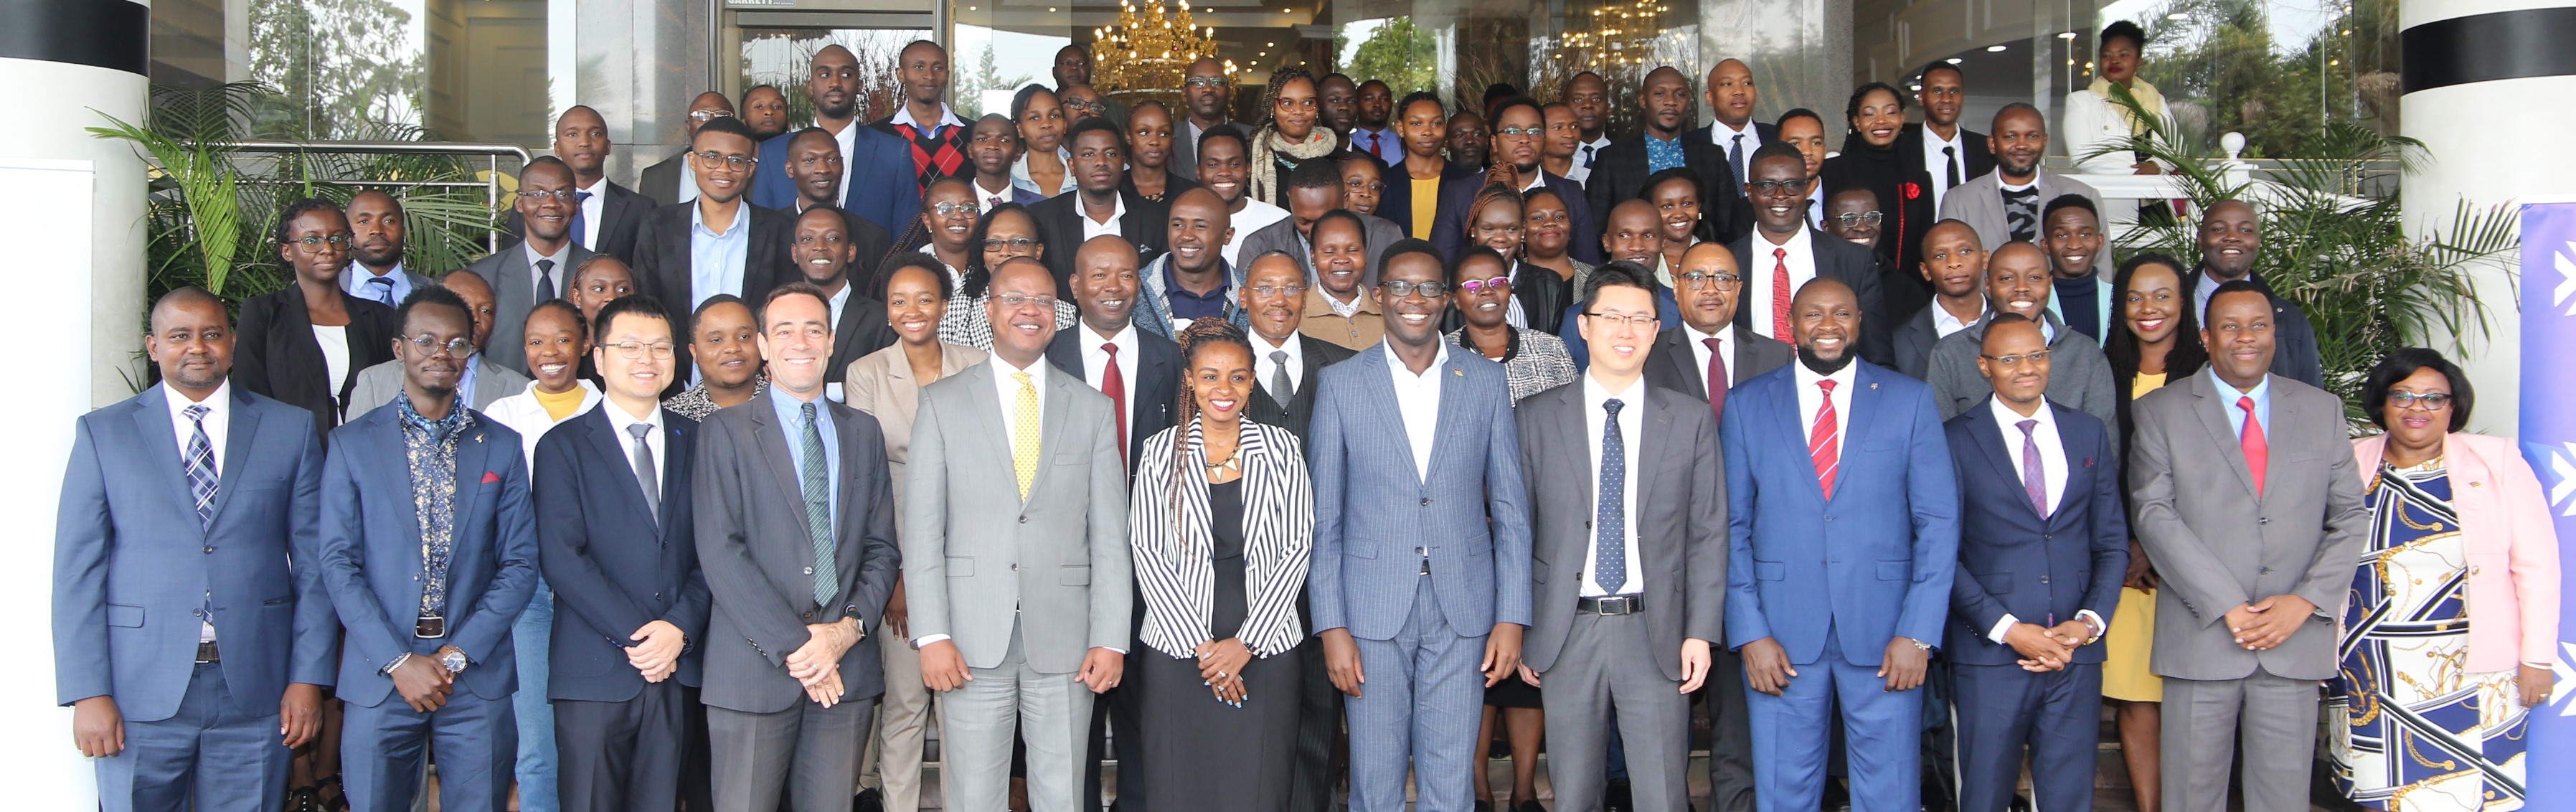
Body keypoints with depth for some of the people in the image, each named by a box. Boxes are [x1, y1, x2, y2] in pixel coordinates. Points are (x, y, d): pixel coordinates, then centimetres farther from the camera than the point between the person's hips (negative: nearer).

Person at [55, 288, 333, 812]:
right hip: (141, 694, 0)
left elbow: (313, 562, 5)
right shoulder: (103, 433, 6)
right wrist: (88, 693, -6)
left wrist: (308, 679, -2)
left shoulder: (290, 430, 7)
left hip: (254, 691, 1)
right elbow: (78, 571, 2)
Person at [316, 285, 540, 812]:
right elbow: (338, 564, -2)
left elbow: (520, 564, 3)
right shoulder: (352, 444, 4)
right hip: (378, 678, -1)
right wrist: (398, 661, -11)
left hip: (477, 677, 1)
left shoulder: (502, 447, 7)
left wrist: (457, 654, -9)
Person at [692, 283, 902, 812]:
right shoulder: (726, 432, 2)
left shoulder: (863, 432, 15)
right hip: (755, 669, -3)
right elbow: (720, 551, -7)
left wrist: (852, 626, -6)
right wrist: (793, 645, -13)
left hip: (846, 668, 3)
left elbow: (882, 546, 11)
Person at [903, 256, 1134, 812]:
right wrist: (932, 635, -8)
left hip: (1065, 639, 1)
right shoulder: (942, 402, 7)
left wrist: (1111, 640, -2)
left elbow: (1110, 536, 6)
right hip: (971, 640, -1)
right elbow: (922, 529, 1)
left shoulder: (1093, 409, 10)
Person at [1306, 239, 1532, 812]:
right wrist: (1331, 626, -5)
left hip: (1463, 612, 1)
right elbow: (1322, 519, 2)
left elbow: (1510, 510, 7)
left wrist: (1512, 616, -1)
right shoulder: (1341, 384, 2)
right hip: (1373, 610, -1)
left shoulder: (1486, 382, 6)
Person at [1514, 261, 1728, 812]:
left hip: (1656, 633, 0)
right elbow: (1517, 530, 4)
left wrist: (1701, 631, -3)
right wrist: (1518, 633, 1)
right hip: (1566, 634, 0)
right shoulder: (1535, 418, 3)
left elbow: (1708, 533, 4)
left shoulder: (1691, 420, 5)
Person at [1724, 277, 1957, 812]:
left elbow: (1939, 521, 1)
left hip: (1883, 636, 0)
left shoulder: (1911, 400, 4)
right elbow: (1732, 525, 3)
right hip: (1782, 637, 0)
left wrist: (1919, 632, -7)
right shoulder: (1747, 405, 6)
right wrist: (1750, 631, -6)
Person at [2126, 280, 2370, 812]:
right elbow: (2154, 513, -6)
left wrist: (2305, 602, -6)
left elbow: (2352, 517, 9)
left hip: (2296, 639, 2)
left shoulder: (2322, 410, 12)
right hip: (2203, 637, -2)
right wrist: (2228, 607, -13)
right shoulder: (2159, 412, 3)